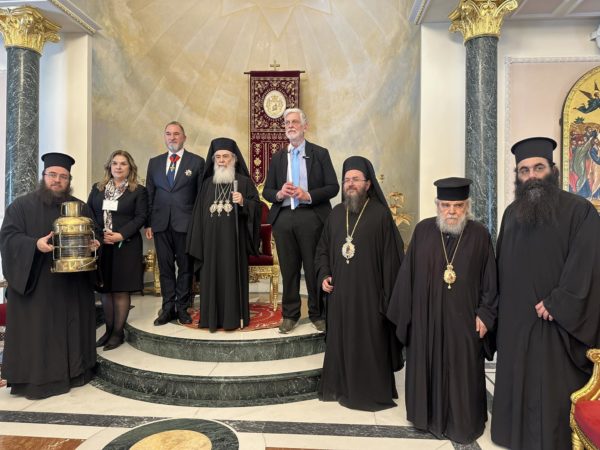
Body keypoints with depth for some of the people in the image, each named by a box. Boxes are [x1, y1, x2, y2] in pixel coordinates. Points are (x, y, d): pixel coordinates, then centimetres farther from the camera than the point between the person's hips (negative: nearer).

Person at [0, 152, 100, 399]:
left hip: (73, 284, 3)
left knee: (72, 328, 10)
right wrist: (35, 244, -25)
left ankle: (74, 372, 22)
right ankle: (35, 378, 14)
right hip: (35, 283, -3)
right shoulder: (22, 205, 1)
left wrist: (93, 243, -7)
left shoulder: (80, 207, 11)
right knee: (36, 331, 2)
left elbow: (92, 234, 16)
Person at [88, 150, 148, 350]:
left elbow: (141, 217, -6)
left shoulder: (138, 191, 2)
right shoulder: (97, 189, 14)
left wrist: (121, 235, -16)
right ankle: (108, 330, 20)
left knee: (121, 290, 0)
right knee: (105, 289, 8)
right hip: (100, 245, 4)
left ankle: (118, 332, 10)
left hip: (125, 246, -4)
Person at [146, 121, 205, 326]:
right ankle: (168, 307, 19)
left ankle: (182, 307, 17)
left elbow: (201, 195, 1)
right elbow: (149, 195, 12)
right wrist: (148, 223, 6)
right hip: (161, 223, 3)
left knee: (185, 267, 5)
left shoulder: (197, 162, 2)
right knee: (165, 267, 8)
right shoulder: (154, 162, 12)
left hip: (186, 223, -3)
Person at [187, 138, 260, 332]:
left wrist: (243, 202, -20)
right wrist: (198, 241, 5)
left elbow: (257, 206, 0)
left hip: (233, 238, -3)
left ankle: (234, 317, 9)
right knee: (212, 276, 5)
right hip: (211, 239, 3)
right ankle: (212, 318, 15)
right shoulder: (207, 183, 13)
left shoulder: (244, 181, 3)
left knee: (232, 275, 0)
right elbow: (199, 213, 11)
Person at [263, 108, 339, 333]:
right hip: (283, 217, 3)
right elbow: (267, 190, 13)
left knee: (314, 268, 2)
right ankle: (289, 314, 21)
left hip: (311, 216, -3)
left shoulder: (320, 153, 6)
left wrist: (309, 195, -14)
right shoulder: (277, 157, 15)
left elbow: (333, 187, -1)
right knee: (288, 269, 8)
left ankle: (318, 314, 18)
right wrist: (279, 194, -9)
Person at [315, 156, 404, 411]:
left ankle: (372, 392, 25)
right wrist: (323, 275, 2)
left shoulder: (380, 214, -7)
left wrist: (387, 294, -12)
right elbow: (323, 249, 16)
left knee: (368, 341, 6)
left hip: (367, 291, -4)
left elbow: (390, 255, -8)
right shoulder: (336, 213, 8)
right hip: (339, 292, 5)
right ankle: (340, 387, 32)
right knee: (339, 339, 13)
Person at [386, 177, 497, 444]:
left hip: (463, 318, -1)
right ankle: (431, 417, 34)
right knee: (428, 368, 14)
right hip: (426, 317, 2)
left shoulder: (480, 235, -5)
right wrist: (405, 311, 2)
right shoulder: (423, 231, -2)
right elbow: (408, 274, 1)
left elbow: (490, 279, 0)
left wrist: (485, 314, -4)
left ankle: (463, 423, 33)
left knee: (462, 371, 12)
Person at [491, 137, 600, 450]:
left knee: (554, 388, 5)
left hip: (556, 322, -5)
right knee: (517, 383, 15)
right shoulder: (511, 213, 8)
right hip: (514, 319, 5)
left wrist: (557, 303, -16)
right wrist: (499, 306, 9)